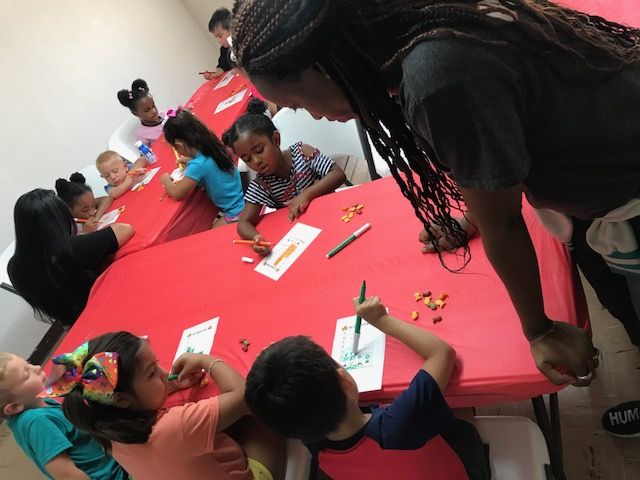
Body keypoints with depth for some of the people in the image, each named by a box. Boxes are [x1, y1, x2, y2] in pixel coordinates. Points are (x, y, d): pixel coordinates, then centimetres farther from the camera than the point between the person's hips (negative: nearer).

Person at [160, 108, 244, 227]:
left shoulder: (197, 166, -25)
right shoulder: (214, 147, -2)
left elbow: (176, 193, -13)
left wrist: (166, 180, 5)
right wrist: (190, 160, 18)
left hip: (236, 213, -8)